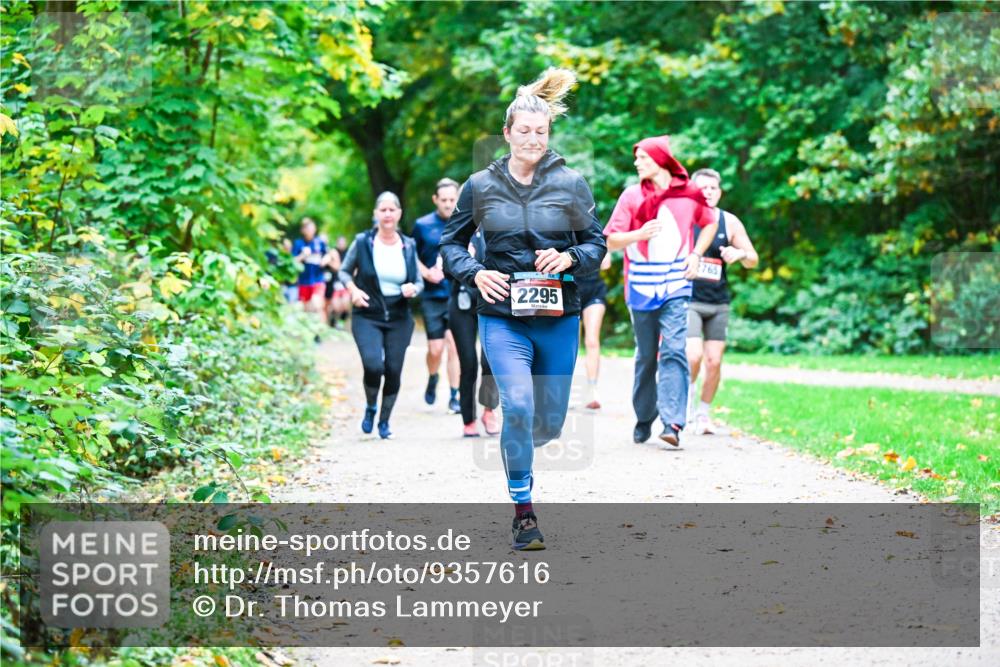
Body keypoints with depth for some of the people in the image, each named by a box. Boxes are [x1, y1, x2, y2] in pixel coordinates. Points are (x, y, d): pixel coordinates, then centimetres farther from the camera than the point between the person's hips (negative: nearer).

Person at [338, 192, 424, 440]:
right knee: (373, 365, -20)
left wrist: (413, 289, -12)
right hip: (367, 317, -3)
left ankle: (385, 421, 23)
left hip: (399, 319, 3)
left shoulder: (408, 246, 4)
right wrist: (353, 290, -11)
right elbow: (344, 271, 8)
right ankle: (370, 408, 10)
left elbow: (419, 282, 12)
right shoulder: (363, 242, -2)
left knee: (394, 371, 1)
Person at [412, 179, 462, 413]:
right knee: (435, 348, 0)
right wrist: (426, 273, -9)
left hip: (458, 295, 0)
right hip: (432, 296, 0)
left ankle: (454, 396, 2)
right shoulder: (422, 225, 1)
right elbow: (412, 255, 7)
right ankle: (432, 380, 31)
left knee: (454, 345, -6)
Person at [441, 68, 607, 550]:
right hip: (502, 317, -2)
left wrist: (570, 258, -12)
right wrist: (474, 273, -7)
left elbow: (597, 243, 8)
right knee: (518, 404, -21)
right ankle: (523, 510, -9)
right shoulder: (481, 185, 2)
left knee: (549, 423, 8)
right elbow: (451, 242, 12)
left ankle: (515, 449, 44)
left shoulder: (570, 184, 1)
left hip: (558, 318, 2)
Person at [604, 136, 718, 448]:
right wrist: (640, 233, -17)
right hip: (641, 287, 1)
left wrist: (696, 254, 7)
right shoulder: (632, 196, 3)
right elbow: (612, 240, 2)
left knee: (673, 351, -13)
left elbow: (710, 223, 22)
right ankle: (644, 419, 22)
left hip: (677, 285, -1)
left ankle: (673, 423, -19)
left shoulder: (689, 193, 4)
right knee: (646, 355, 9)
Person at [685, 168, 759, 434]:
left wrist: (740, 254, -10)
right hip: (688, 300, -3)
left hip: (718, 303, 3)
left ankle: (703, 413, 19)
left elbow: (753, 260, 11)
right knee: (693, 356, -18)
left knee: (714, 361, 2)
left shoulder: (730, 222, 5)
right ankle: (688, 392, 11)